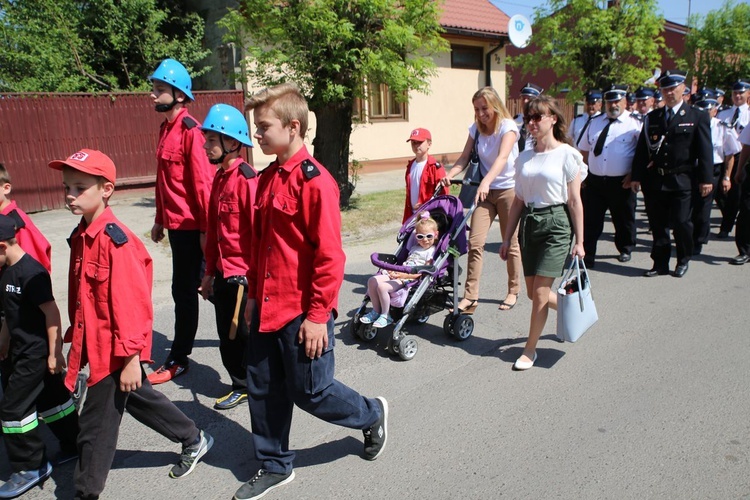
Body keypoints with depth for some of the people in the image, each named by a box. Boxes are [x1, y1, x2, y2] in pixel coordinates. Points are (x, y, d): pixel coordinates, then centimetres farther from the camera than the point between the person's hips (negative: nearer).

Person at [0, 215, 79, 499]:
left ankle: (32, 467, 13)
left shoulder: (31, 273, -22)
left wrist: (54, 353, -20)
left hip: (36, 353, -9)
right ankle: (75, 446, 33)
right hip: (23, 351, 9)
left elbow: (51, 312, -22)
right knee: (51, 398, 18)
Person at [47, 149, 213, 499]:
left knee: (96, 424, 6)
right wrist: (75, 339, 17)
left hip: (115, 350, -9)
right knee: (139, 399, 23)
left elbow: (131, 302, -23)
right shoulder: (80, 236, 5)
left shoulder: (115, 239, -22)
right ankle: (194, 440, 41)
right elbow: (80, 299, 13)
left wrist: (130, 357, -21)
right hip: (96, 344, 9)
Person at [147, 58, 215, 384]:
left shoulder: (190, 130, -15)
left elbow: (203, 181, -19)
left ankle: (178, 359, 15)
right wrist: (160, 219, 18)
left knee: (185, 291, 2)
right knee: (183, 290, 18)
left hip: (192, 226, -9)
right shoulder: (166, 129, 12)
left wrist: (205, 227, -19)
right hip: (176, 224, 9)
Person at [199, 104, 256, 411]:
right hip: (224, 274, 8)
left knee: (243, 336, 4)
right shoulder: (219, 178, 11)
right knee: (228, 336, 16)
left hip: (244, 276, -8)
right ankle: (242, 386, 33)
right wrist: (210, 272, 19)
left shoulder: (246, 179, -17)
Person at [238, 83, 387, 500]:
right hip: (267, 307, 8)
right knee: (263, 388, 15)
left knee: (309, 391, 7)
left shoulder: (315, 181, -18)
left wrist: (318, 315, -18)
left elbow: (330, 257, -19)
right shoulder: (267, 179, 8)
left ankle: (372, 415, 34)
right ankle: (275, 466, 34)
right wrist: (253, 294, 18)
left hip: (303, 312, -8)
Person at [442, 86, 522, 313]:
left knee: (511, 243, 7)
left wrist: (486, 181, -46)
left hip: (508, 189, -4)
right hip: (485, 191, 4)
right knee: (475, 242, -7)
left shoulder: (508, 126, -13)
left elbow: (502, 158, -30)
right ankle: (470, 296, -4)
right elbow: (464, 157, -2)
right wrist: (450, 174, -23)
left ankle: (513, 291, 24)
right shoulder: (475, 129, 3)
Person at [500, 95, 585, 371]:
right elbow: (518, 201, 11)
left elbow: (575, 201, -6)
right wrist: (507, 238, 10)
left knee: (540, 292, -6)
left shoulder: (566, 154, -6)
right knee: (533, 292, 11)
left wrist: (579, 241, -8)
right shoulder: (524, 158, 9)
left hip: (557, 223, -6)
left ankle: (530, 349, 11)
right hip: (529, 224, 6)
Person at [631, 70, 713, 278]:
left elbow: (705, 151, -1)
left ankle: (683, 261, 20)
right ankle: (660, 263, 17)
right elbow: (641, 149, 8)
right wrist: (636, 176, 2)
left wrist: (706, 179, -7)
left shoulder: (698, 117, 4)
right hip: (654, 181, 3)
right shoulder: (652, 117, 11)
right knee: (658, 225, 7)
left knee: (681, 223, 0)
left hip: (681, 181, -3)